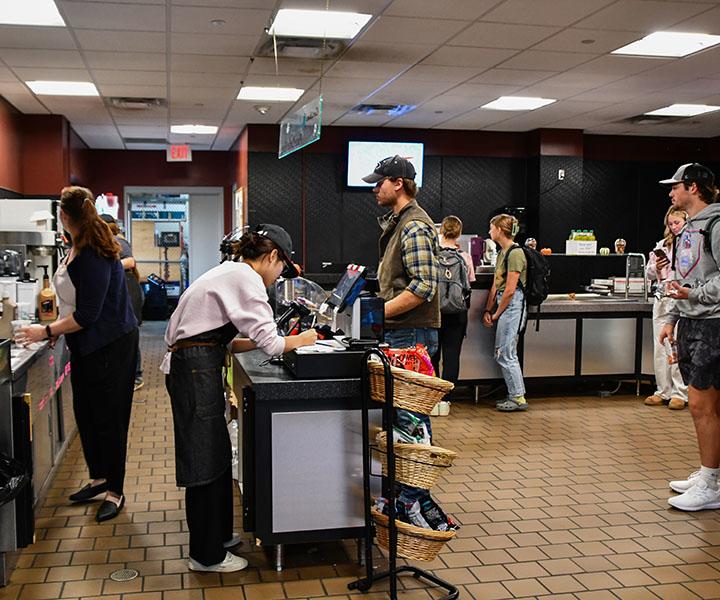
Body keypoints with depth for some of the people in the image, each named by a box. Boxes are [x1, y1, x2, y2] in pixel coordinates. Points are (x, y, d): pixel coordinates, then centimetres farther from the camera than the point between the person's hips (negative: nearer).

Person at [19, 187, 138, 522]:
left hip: (110, 346, -10)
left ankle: (115, 492, 13)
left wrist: (47, 331, -15)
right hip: (86, 346, 10)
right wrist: (60, 329, 13)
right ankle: (99, 478, 31)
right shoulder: (78, 249, 5)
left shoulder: (93, 257, -24)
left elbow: (87, 315, -23)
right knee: (85, 413, 16)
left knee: (108, 418, 0)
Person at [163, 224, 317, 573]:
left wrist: (273, 339, 13)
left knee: (216, 453, 18)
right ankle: (206, 555, 12)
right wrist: (301, 340, 2)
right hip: (196, 370, -10)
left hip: (194, 367, 10)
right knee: (205, 460, 0)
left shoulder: (230, 272, 18)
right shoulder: (247, 278, -13)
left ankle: (217, 534, 33)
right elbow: (270, 344, -16)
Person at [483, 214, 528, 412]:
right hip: (503, 304, 10)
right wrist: (488, 310, 8)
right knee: (501, 354, 11)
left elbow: (510, 290, -17)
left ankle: (518, 398, 2)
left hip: (512, 305, -10)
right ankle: (515, 395, 19)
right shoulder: (502, 253, 17)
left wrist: (496, 314, -8)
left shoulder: (515, 253, -14)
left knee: (506, 354, -6)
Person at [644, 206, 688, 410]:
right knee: (660, 347, 7)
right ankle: (663, 391, 17)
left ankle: (680, 393, 5)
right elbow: (648, 273, 18)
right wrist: (655, 267, -1)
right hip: (662, 299, 6)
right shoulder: (663, 244, 15)